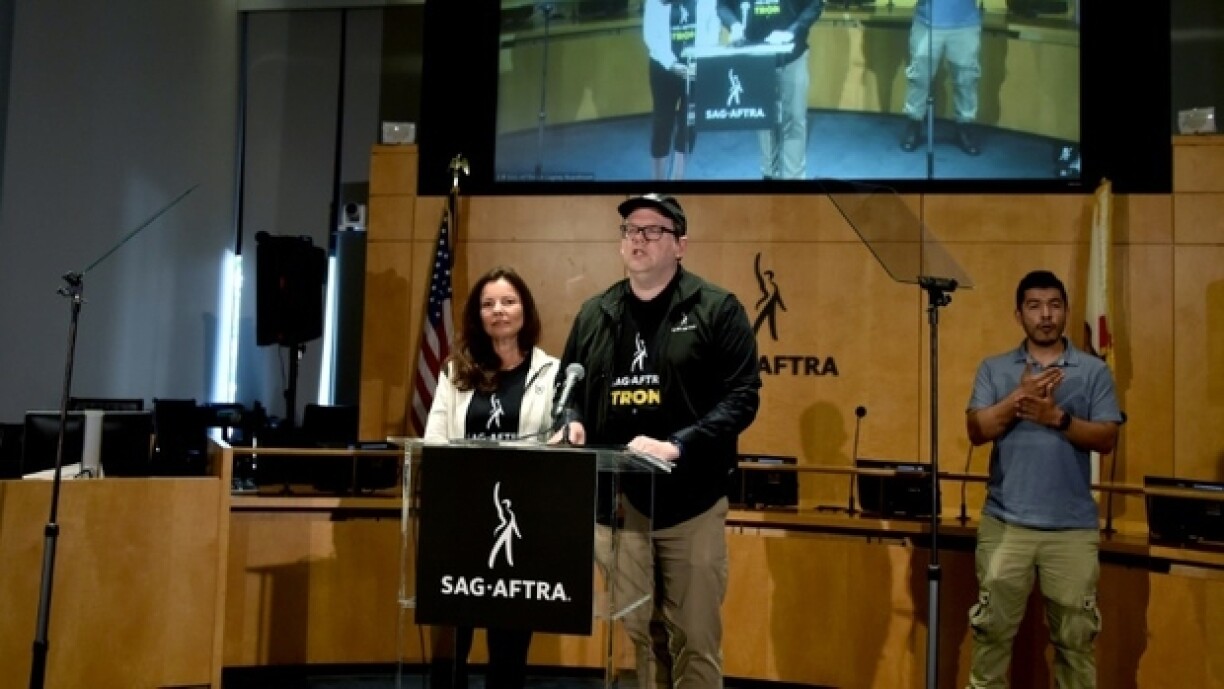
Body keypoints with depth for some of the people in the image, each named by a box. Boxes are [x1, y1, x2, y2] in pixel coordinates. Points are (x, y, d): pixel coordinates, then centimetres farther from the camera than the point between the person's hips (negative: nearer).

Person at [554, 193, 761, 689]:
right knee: (634, 634, 13)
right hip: (615, 501, 4)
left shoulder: (717, 309, -2)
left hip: (691, 502, -3)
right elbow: (568, 387, 19)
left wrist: (676, 445, -21)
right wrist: (572, 422, -4)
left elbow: (741, 396, -9)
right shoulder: (594, 314, 11)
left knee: (695, 638, 6)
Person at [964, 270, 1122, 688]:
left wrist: (1057, 416, -17)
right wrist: (1020, 397, -17)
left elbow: (1107, 439, -3)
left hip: (1073, 527, 0)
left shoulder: (1094, 371, 5)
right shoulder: (994, 369, 6)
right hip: (1005, 523, 0)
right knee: (993, 630, 8)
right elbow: (976, 431, -5)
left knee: (1075, 637, 11)